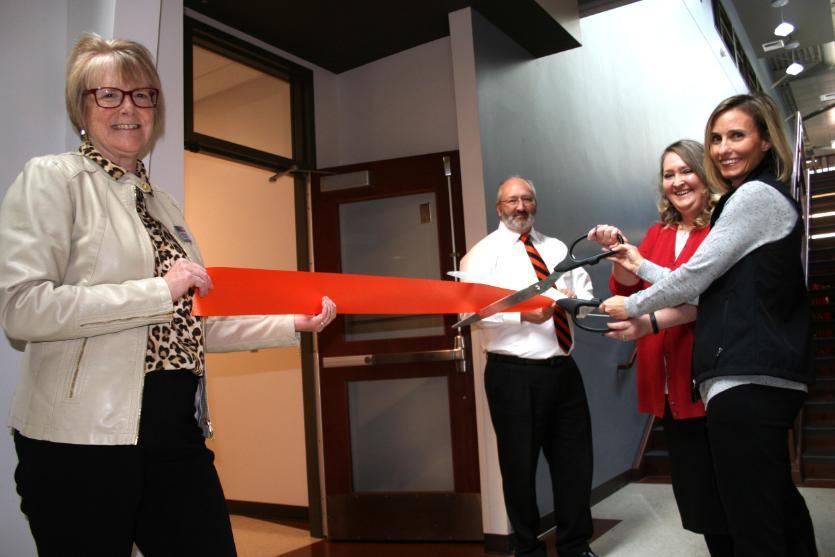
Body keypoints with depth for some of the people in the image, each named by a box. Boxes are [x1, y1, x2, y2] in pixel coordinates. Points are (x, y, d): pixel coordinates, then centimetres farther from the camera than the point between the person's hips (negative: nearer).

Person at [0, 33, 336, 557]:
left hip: (179, 434, 6)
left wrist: (293, 324, 10)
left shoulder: (164, 204, 16)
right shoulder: (52, 179, -3)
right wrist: (159, 291, -19)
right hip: (81, 438, -6)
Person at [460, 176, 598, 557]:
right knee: (520, 465, 7)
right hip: (514, 374, -5)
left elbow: (586, 296, 10)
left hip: (563, 369, 5)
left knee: (575, 460, 13)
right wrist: (522, 313, -24)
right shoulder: (482, 253, -1)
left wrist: (572, 298, -12)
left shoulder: (558, 249, 16)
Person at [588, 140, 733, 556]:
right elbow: (628, 289, 6)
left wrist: (651, 323, -30)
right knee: (690, 488, 16)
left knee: (723, 489, 2)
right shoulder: (657, 233, 14)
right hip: (668, 382, 6)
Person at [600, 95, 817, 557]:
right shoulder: (768, 197, 22)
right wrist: (640, 267, 21)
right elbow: (714, 285, 20)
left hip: (746, 380, -11)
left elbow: (695, 277, -11)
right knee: (776, 500, 19)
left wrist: (630, 307, 3)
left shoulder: (756, 194, -9)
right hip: (765, 377, 11)